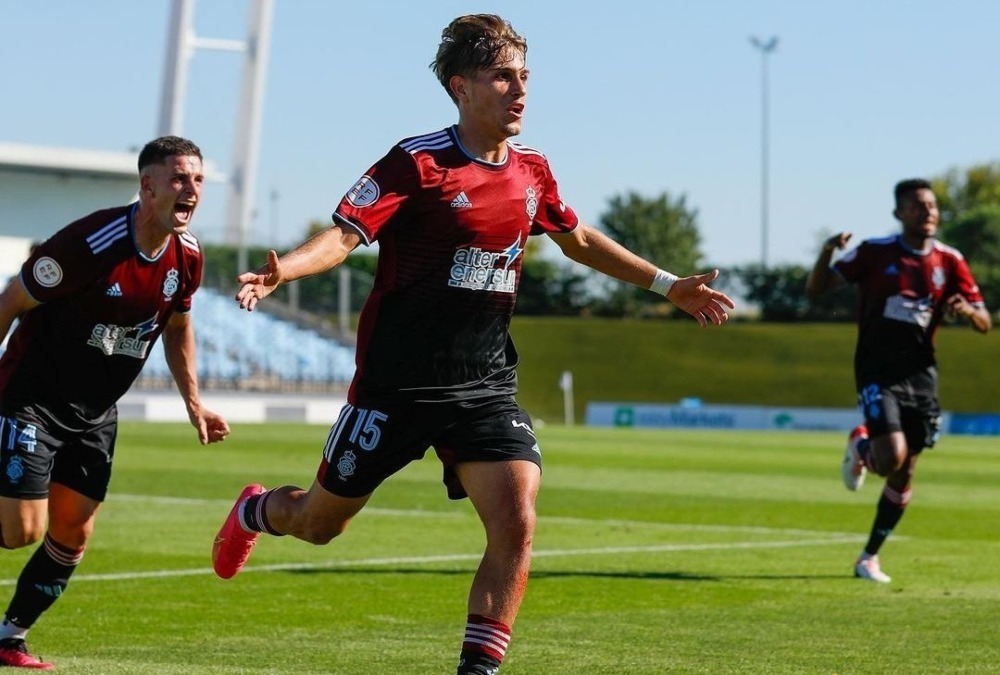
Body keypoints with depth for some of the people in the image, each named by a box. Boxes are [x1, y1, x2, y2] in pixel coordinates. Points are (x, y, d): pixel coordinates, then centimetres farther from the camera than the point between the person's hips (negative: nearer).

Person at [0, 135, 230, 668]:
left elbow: (177, 325, 16)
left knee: (72, 537, 6)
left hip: (96, 414, 7)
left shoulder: (187, 256, -4)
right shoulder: (91, 243, -25)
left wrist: (193, 405, 13)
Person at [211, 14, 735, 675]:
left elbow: (579, 239, 23)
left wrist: (669, 285, 25)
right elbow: (345, 234, -20)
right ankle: (256, 511, 48)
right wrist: (279, 270, -39)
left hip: (486, 386, 4)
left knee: (516, 526, -17)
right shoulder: (418, 162, -12)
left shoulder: (531, 169, 6)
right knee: (320, 524, 12)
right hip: (396, 385, -4)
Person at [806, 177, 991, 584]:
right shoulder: (875, 253, -5)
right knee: (891, 458, -22)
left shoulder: (949, 261, 3)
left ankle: (870, 557, 21)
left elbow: (985, 324, 4)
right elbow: (816, 289, -5)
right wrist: (827, 253, -25)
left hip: (920, 374, 4)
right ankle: (860, 448, 15)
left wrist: (966, 310, -20)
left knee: (904, 474, 5)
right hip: (878, 372, -4)